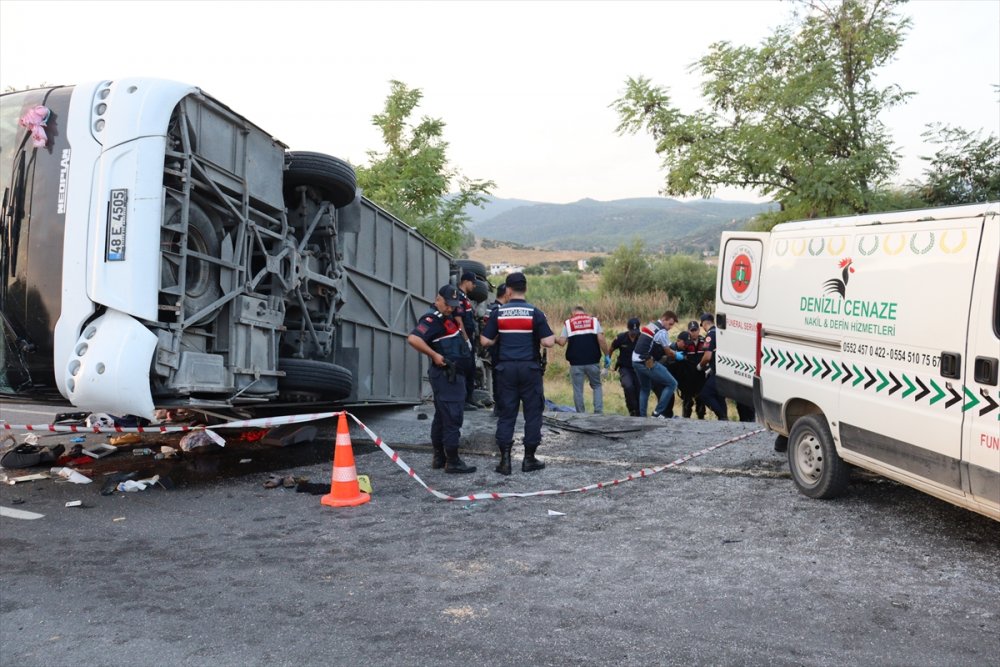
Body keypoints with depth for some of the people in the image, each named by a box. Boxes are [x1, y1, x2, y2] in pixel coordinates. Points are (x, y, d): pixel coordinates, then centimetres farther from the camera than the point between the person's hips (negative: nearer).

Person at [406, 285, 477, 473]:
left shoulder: (449, 317, 14)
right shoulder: (432, 319, -15)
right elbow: (413, 339, -29)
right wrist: (434, 355, -23)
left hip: (454, 374, 10)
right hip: (445, 374, -10)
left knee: (441, 417, 14)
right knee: (452, 417, -9)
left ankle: (439, 458, 22)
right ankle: (452, 462, -5)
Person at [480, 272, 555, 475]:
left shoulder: (499, 313, 1)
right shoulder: (534, 313, -6)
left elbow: (485, 341, 0)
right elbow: (548, 342, -12)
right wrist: (553, 337, 10)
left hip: (506, 367, 2)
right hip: (529, 367, -2)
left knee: (506, 413, 7)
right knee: (533, 412, 8)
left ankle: (505, 460, 4)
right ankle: (529, 458, 11)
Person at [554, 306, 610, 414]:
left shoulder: (568, 323, 6)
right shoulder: (594, 320, 7)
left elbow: (562, 342, -1)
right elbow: (601, 339, -3)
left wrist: (555, 339, 16)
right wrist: (606, 356, 2)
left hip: (576, 363, 0)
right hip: (593, 362, 1)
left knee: (578, 389, 7)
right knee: (597, 386, 15)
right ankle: (598, 412, 4)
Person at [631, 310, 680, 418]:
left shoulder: (650, 325, 16)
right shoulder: (662, 332, -10)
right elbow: (667, 351, -2)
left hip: (635, 361, 9)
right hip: (647, 363, -9)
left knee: (645, 388, 27)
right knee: (672, 384, -2)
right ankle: (657, 413, -3)